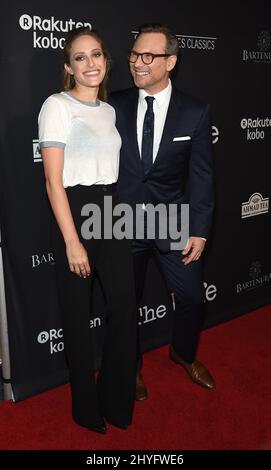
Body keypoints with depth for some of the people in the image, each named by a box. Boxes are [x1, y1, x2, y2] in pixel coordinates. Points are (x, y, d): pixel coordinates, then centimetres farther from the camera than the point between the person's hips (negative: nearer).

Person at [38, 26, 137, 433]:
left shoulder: (109, 110, 12)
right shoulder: (58, 106, -8)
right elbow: (54, 182, -13)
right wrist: (72, 242, -16)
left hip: (111, 212, 6)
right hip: (74, 213, -6)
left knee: (125, 308, 8)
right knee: (79, 316, 8)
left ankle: (117, 400, 31)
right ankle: (87, 407, 30)